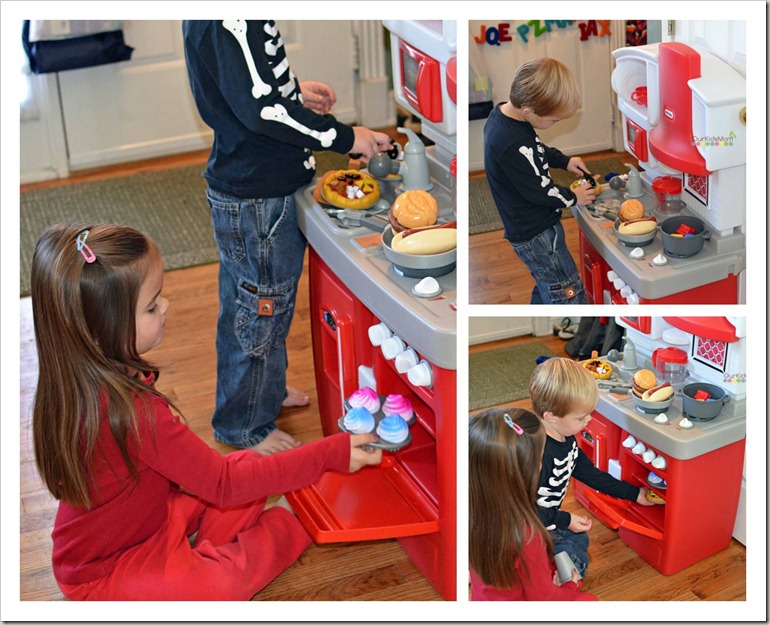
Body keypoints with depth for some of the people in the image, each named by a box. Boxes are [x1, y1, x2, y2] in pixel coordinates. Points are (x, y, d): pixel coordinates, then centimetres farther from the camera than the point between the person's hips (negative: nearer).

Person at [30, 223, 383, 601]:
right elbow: (224, 484, -29)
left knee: (248, 464, 6)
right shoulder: (130, 411, -35)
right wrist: (331, 454, -28)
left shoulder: (80, 379, -7)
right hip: (103, 573, -9)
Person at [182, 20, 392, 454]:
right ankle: (246, 427, 25)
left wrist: (294, 90, 6)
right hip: (258, 198, -10)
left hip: (239, 186, 10)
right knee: (262, 310, 7)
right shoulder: (235, 20, -27)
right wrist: (345, 137, -22)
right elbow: (260, 106, -30)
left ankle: (265, 391, 46)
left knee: (245, 303, 25)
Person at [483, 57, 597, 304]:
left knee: (547, 288, 24)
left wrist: (564, 161, 9)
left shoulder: (504, 113, -2)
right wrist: (573, 198, -5)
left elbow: (536, 149, 19)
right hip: (536, 234, -10)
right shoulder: (513, 145, -33)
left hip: (528, 226, 10)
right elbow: (539, 191, -22)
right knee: (569, 295, -2)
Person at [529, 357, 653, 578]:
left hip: (546, 521, 10)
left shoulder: (566, 439, -1)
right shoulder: (538, 452, -34)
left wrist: (633, 493, 16)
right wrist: (564, 520, -18)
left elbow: (590, 473, 13)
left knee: (579, 540, 25)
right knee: (574, 566, -12)